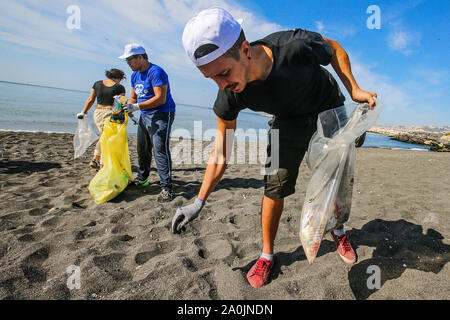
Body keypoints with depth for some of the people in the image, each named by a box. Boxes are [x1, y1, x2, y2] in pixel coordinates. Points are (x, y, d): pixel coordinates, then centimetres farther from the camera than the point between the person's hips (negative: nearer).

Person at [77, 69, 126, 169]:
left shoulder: (97, 84, 10)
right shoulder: (119, 87, -3)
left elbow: (90, 100, 10)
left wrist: (83, 112, 18)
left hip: (97, 113, 5)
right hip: (111, 114, -5)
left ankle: (95, 160, 19)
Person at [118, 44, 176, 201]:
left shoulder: (156, 72, -15)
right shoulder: (135, 75, 14)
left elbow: (160, 99, -24)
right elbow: (133, 98, 18)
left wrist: (137, 107, -26)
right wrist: (125, 106, -2)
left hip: (162, 115, -9)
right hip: (145, 116, 9)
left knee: (160, 149, -18)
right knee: (142, 149, 16)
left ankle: (166, 188, -17)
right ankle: (142, 178, 36)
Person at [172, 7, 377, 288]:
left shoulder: (296, 46, -37)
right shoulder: (230, 96, -28)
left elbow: (333, 48, -11)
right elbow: (220, 153, -18)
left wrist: (354, 90, -18)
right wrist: (200, 201, -20)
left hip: (330, 110, 0)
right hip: (289, 121, 1)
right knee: (275, 187, -9)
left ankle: (339, 232, 33)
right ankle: (267, 255, 13)